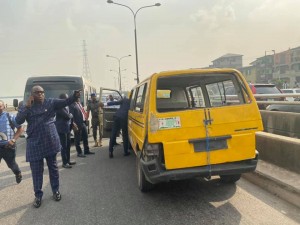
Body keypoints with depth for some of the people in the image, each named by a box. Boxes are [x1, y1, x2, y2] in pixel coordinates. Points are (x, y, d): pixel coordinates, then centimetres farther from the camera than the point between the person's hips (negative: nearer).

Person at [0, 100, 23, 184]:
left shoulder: (10, 117, -7)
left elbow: (20, 128, -3)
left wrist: (13, 140, -13)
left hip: (8, 147, -2)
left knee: (11, 164, 16)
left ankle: (18, 174, 46)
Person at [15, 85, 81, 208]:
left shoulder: (51, 102, -1)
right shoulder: (26, 107, 1)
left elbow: (66, 102, -14)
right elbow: (18, 121, -13)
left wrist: (75, 96, -34)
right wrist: (27, 106, -20)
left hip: (51, 141, 0)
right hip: (35, 143, 0)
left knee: (53, 167, 13)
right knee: (36, 171, 7)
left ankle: (56, 191, 29)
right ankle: (38, 195, 21)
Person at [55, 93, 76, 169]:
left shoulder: (66, 106, 12)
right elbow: (67, 116, -22)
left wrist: (72, 123, 9)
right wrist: (71, 115, -1)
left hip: (67, 128, 9)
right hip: (62, 129, -9)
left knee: (68, 145, 15)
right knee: (64, 146, -3)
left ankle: (68, 161, 26)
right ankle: (64, 163, 6)